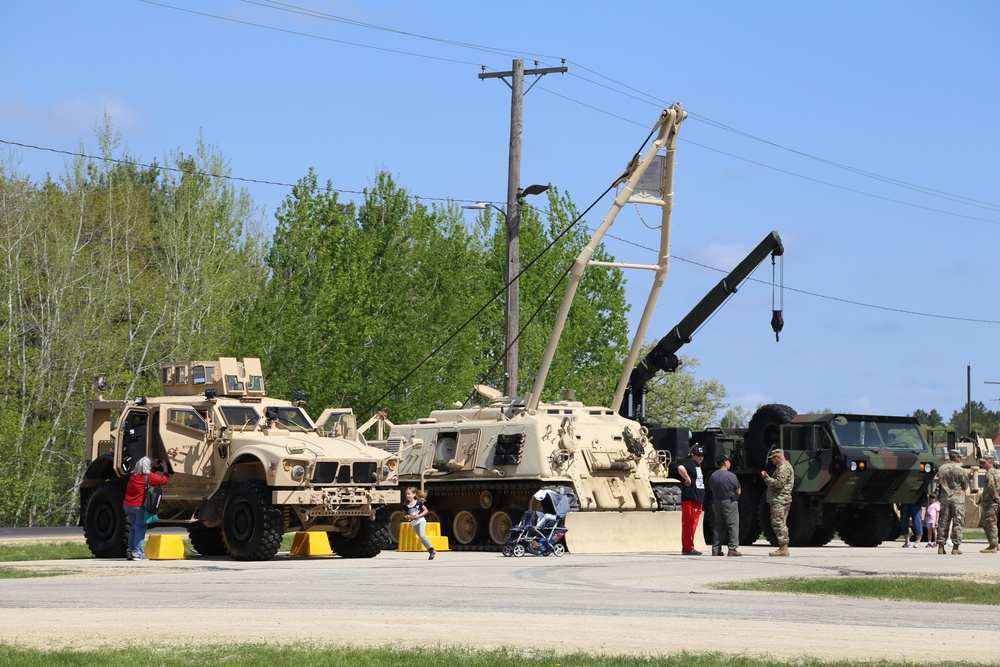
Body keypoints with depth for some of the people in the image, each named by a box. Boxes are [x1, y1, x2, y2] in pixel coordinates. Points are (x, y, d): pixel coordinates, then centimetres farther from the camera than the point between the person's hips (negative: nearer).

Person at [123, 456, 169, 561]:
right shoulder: (149, 477, -10)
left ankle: (130, 550, 17)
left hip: (127, 505, 6)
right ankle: (138, 552, -5)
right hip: (140, 506, -6)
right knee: (140, 529, 0)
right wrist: (165, 470, 15)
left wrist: (154, 467, 24)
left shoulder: (133, 475, 10)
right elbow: (163, 480, 0)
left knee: (133, 528, 19)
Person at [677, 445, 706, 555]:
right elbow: (680, 468, -31)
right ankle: (687, 548, -9)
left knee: (693, 524, 12)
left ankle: (689, 548, 17)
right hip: (689, 499, -10)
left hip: (697, 500, 10)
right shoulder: (689, 463, -9)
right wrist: (688, 479, -22)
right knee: (688, 524, -9)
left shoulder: (698, 466, 23)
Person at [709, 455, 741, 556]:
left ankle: (716, 549, 11)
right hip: (729, 502, -6)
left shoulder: (712, 476, 4)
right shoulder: (731, 476, -13)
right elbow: (738, 491, -9)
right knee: (733, 525, -2)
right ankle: (733, 549, -9)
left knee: (718, 525, 11)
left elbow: (712, 490, 11)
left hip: (716, 502, 6)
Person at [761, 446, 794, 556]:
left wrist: (767, 478, -13)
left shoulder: (784, 468, -12)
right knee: (781, 524, 13)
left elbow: (779, 483, -21)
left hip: (780, 501, -11)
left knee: (778, 523, -13)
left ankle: (783, 548, -15)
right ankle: (783, 547, 15)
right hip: (780, 500, 11)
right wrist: (767, 478, 10)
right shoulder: (782, 467, 22)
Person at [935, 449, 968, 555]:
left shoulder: (941, 469, 4)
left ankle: (941, 546, 7)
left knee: (943, 522, 8)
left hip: (944, 497, 4)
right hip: (957, 498, -4)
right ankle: (956, 547, -3)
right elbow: (966, 486, -1)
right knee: (957, 522, 0)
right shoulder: (959, 470, -9)